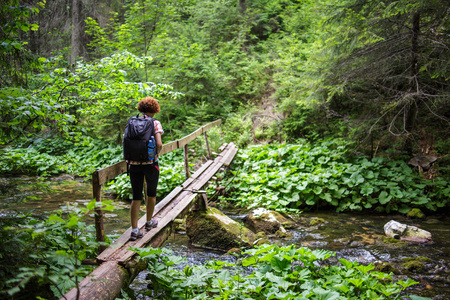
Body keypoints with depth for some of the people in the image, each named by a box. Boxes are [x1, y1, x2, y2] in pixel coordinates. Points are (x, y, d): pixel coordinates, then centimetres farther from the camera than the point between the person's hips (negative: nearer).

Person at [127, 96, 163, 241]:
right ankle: (149, 222, 36)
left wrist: (130, 158, 12)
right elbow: (159, 144, -18)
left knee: (136, 197, 8)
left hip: (134, 164, 3)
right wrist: (155, 155, 0)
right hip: (150, 164, -3)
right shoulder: (155, 123, -8)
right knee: (151, 192, 20)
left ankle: (134, 230, 3)